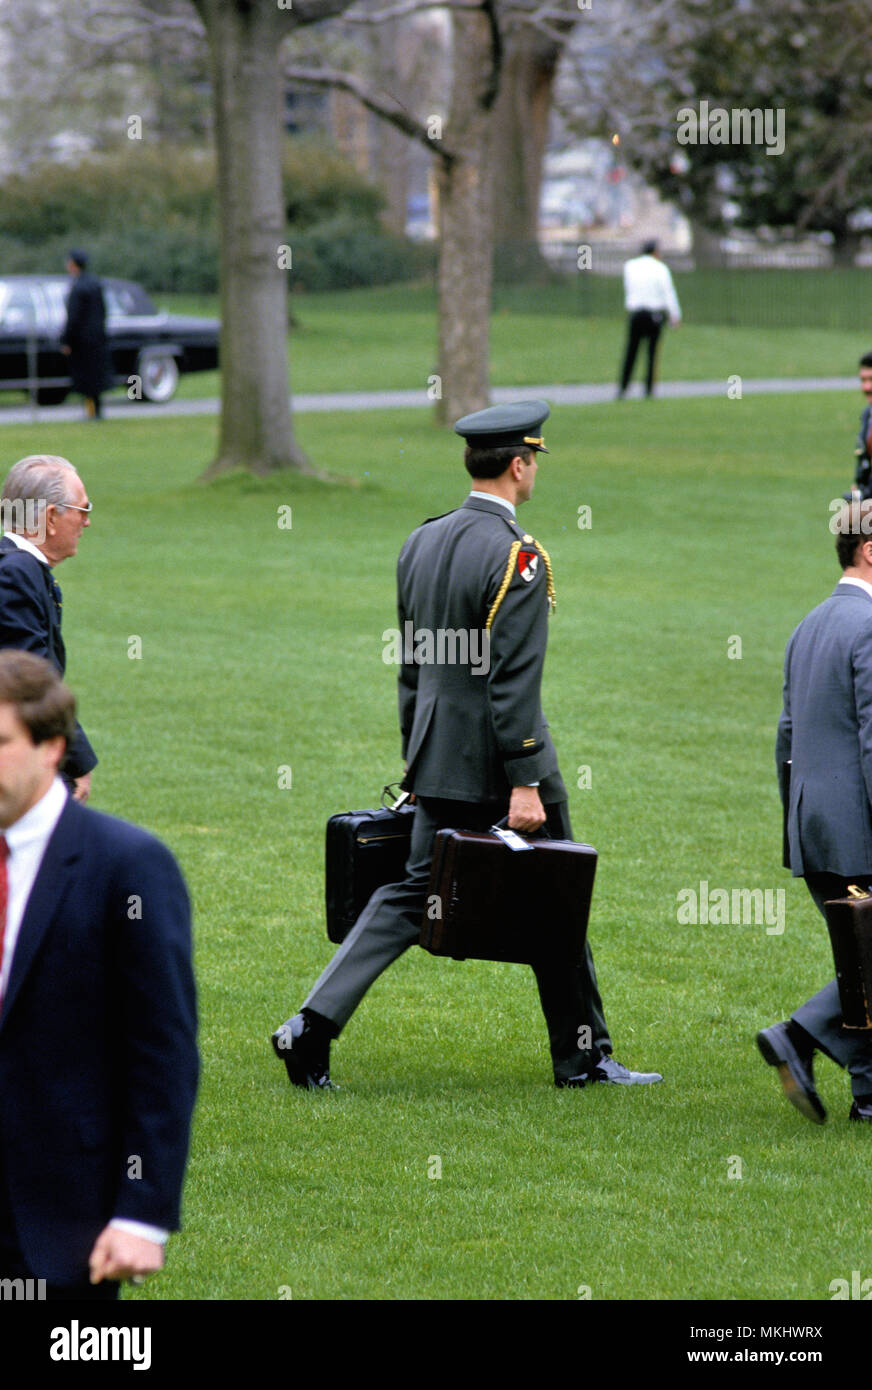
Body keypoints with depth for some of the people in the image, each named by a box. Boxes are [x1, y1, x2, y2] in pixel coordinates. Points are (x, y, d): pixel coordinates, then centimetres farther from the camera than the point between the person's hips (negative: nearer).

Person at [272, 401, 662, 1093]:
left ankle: (313, 1025, -2)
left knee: (410, 895, 10)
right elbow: (514, 681, -21)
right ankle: (583, 1055, 16)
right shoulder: (517, 556, -17)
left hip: (439, 764, 7)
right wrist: (525, 783, -20)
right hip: (496, 762, -7)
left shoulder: (422, 542, 7)